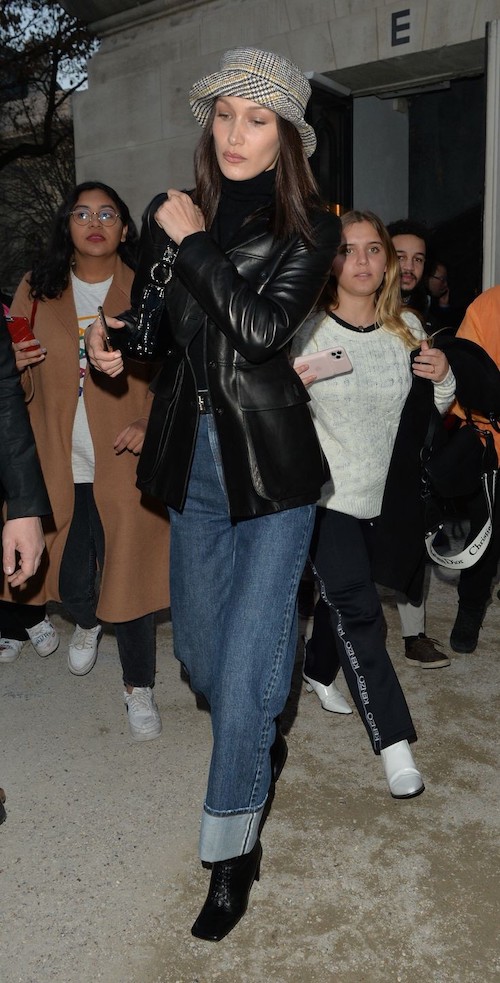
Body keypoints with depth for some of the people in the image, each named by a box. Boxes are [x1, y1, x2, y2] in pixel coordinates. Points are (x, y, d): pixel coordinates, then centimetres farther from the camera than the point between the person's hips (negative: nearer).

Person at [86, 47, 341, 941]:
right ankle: (263, 742, 49)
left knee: (246, 663, -4)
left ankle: (232, 849, 16)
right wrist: (112, 340, -5)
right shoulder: (171, 214, 6)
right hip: (194, 462, 5)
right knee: (197, 648, 18)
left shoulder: (308, 228, -6)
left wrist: (194, 243, -15)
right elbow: (148, 319, 15)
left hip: (271, 468, -5)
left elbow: (265, 326, -21)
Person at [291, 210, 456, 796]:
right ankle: (393, 741, -3)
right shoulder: (306, 331, -10)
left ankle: (318, 668, 48)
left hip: (379, 493, 5)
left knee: (343, 596, 21)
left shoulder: (408, 330, 3)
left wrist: (443, 380, -9)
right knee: (358, 610, -9)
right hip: (325, 492, -4)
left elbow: (429, 413, 12)